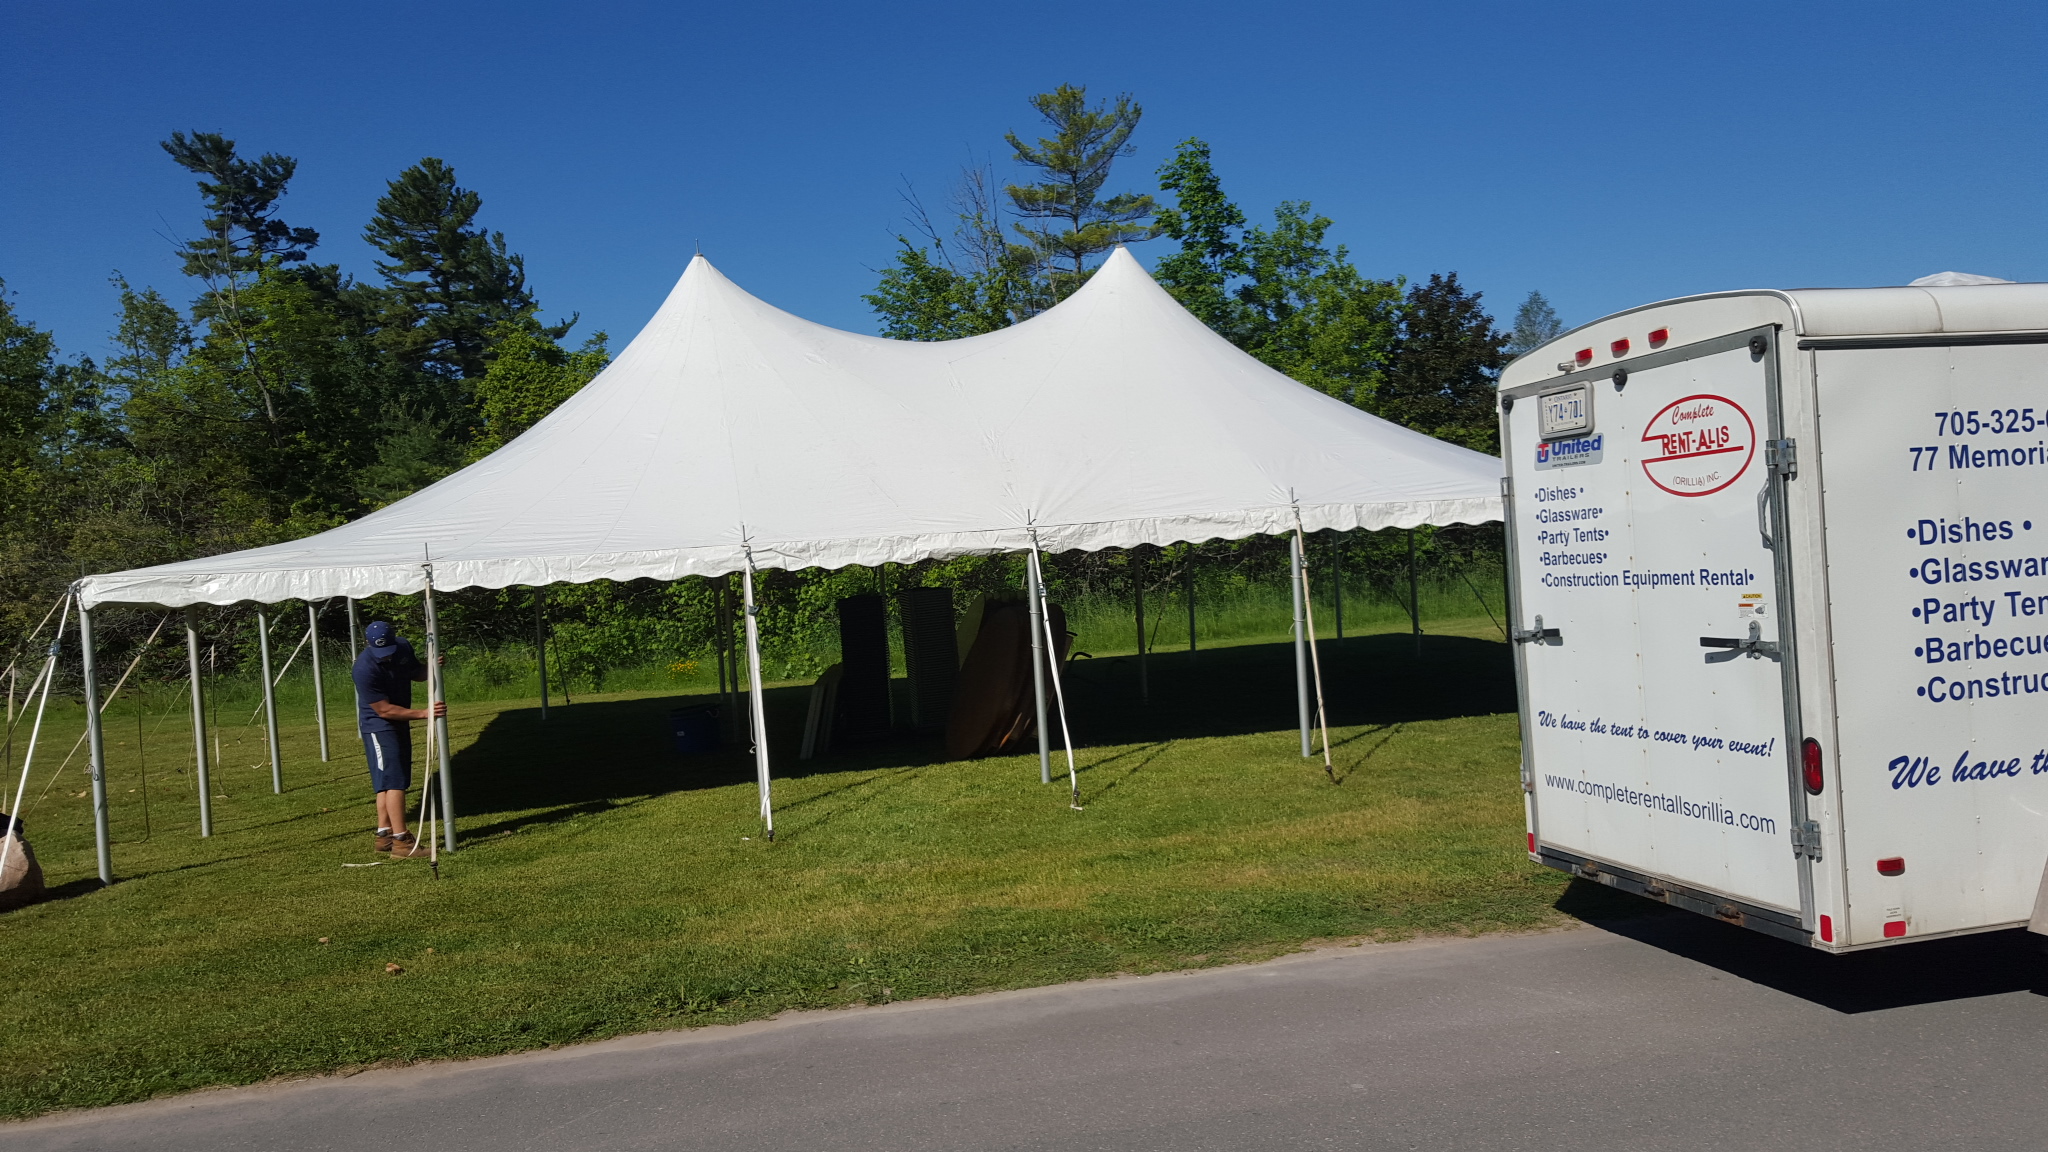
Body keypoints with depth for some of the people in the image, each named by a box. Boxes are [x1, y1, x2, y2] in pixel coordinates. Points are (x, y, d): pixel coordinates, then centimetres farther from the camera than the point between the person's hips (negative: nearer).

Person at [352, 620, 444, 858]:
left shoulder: (403, 646, -6)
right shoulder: (365, 668, -27)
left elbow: (416, 673, 15)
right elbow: (384, 710, -25)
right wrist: (424, 713, -30)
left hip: (400, 723, 8)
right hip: (379, 727, -8)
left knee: (388, 782, 12)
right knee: (393, 780, -12)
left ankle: (384, 835, 20)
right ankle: (401, 841, -12)